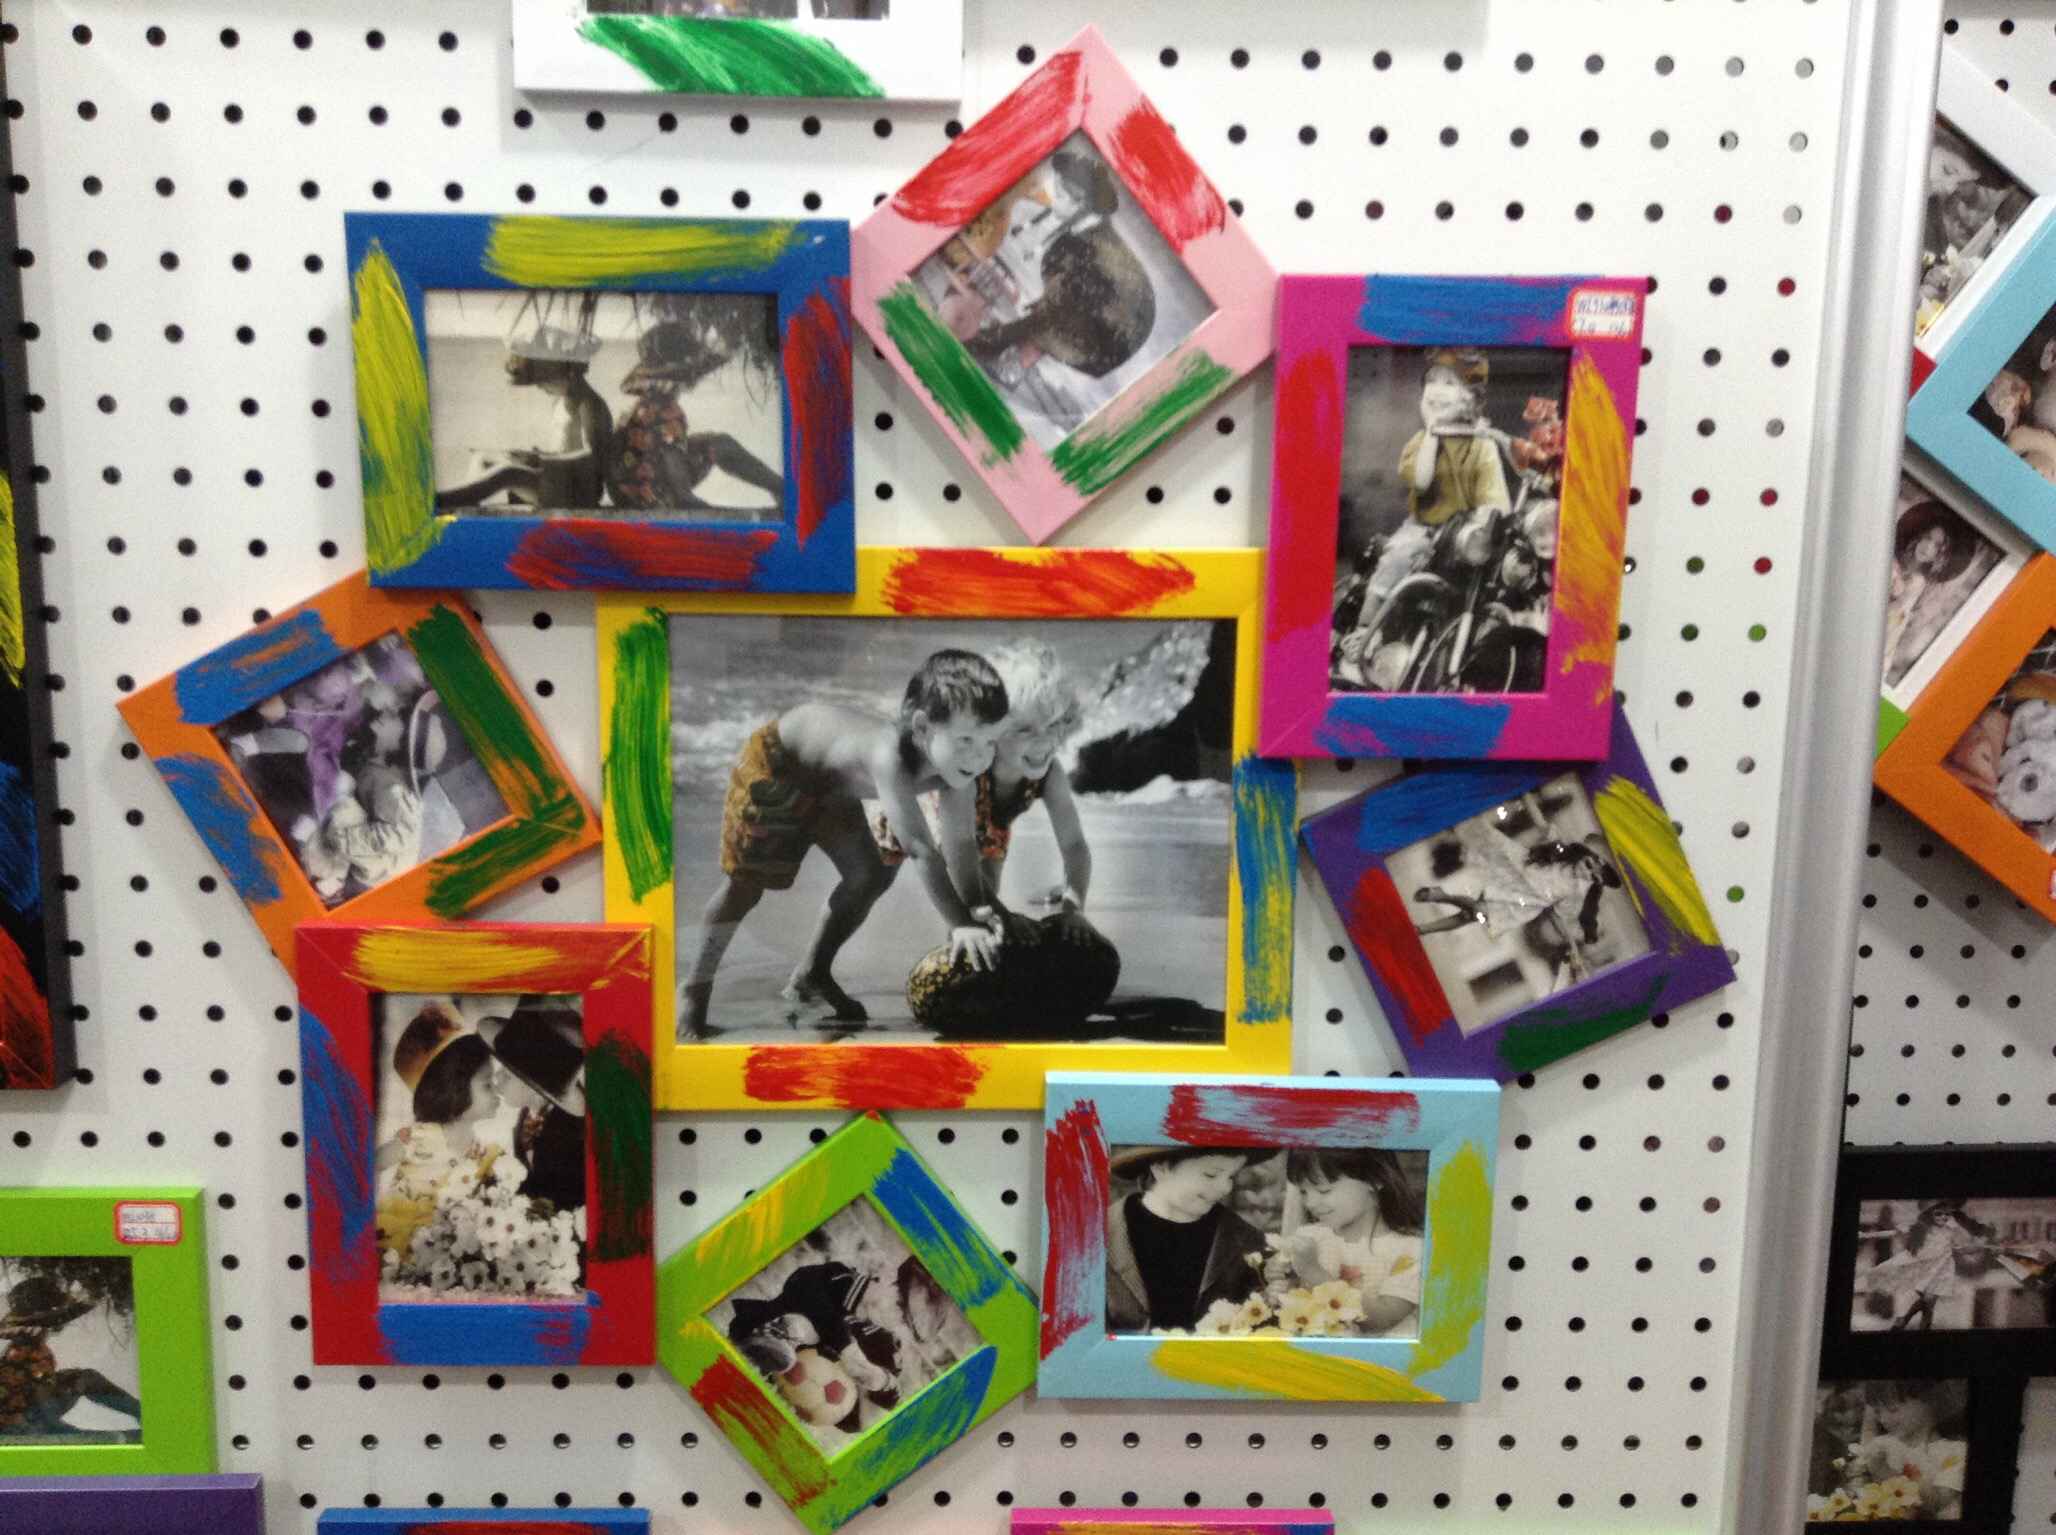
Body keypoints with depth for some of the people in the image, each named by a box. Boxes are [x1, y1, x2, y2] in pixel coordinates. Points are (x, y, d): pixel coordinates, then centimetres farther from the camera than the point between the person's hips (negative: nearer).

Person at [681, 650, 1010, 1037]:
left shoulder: (952, 760, -23)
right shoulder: (891, 757, -46)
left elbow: (961, 845, -16)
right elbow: (919, 850, -51)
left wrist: (980, 911, -24)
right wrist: (961, 924, -55)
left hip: (828, 781, 7)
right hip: (774, 761, -7)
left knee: (872, 876, 3)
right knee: (745, 883, -3)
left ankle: (810, 978, 22)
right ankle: (696, 991, 17)